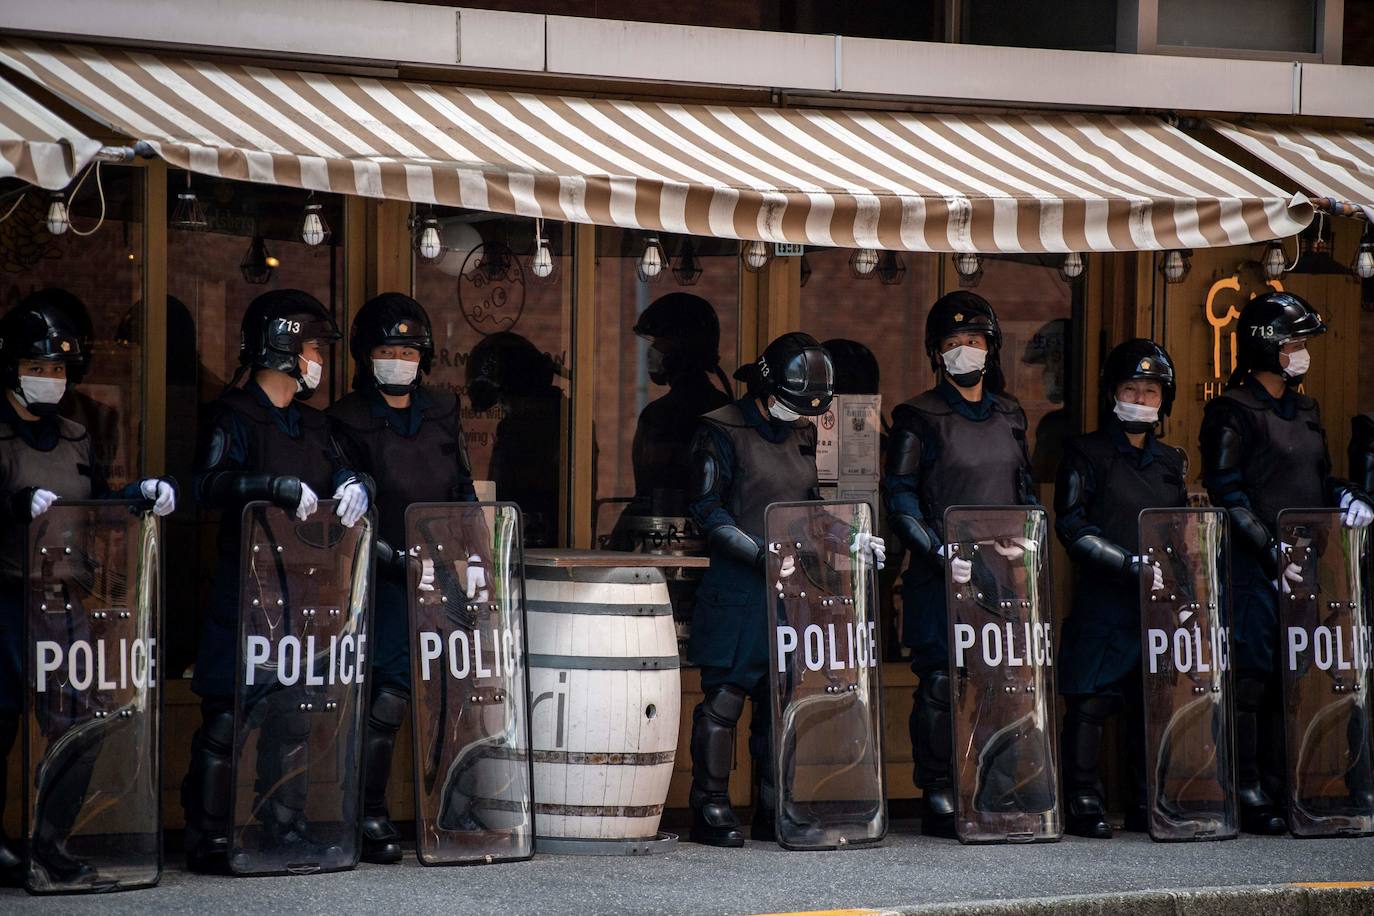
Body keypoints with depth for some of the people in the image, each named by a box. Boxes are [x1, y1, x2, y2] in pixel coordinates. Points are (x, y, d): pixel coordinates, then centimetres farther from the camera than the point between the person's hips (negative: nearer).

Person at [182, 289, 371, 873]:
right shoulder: (235, 416, -4)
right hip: (244, 590, -7)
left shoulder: (312, 424, 19)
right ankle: (207, 838, -4)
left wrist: (353, 484, -9)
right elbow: (211, 484, -18)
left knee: (292, 713, 8)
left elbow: (340, 469, 14)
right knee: (226, 714, -7)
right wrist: (280, 486, -29)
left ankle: (286, 830, 15)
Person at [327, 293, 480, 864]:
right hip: (384, 580, -5)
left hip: (442, 575, 5)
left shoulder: (442, 412, 13)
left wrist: (473, 553, 1)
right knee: (393, 689, -13)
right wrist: (399, 560, -16)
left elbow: (465, 494, 15)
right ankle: (368, 818, -7)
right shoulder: (349, 420, -2)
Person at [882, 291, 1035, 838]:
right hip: (941, 581, -4)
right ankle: (938, 802, -2)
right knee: (941, 685, -8)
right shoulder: (919, 419, 1)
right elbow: (900, 503, -4)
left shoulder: (1008, 415, 16)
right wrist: (941, 556, -15)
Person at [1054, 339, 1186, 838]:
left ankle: (1147, 806, 14)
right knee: (1091, 702, -7)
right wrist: (1136, 564, -16)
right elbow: (1074, 529, -9)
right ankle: (1085, 805, -1)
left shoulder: (1170, 461, 18)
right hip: (1103, 604, -5)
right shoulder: (1086, 455, 1)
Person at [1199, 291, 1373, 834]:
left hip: (1305, 565, 7)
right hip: (1254, 570, -7)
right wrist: (1270, 551, -17)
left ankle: (1280, 788, 11)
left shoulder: (1305, 411, 18)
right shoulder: (1232, 412, -5)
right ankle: (1247, 795, -5)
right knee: (1253, 679, -8)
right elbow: (1227, 493, -11)